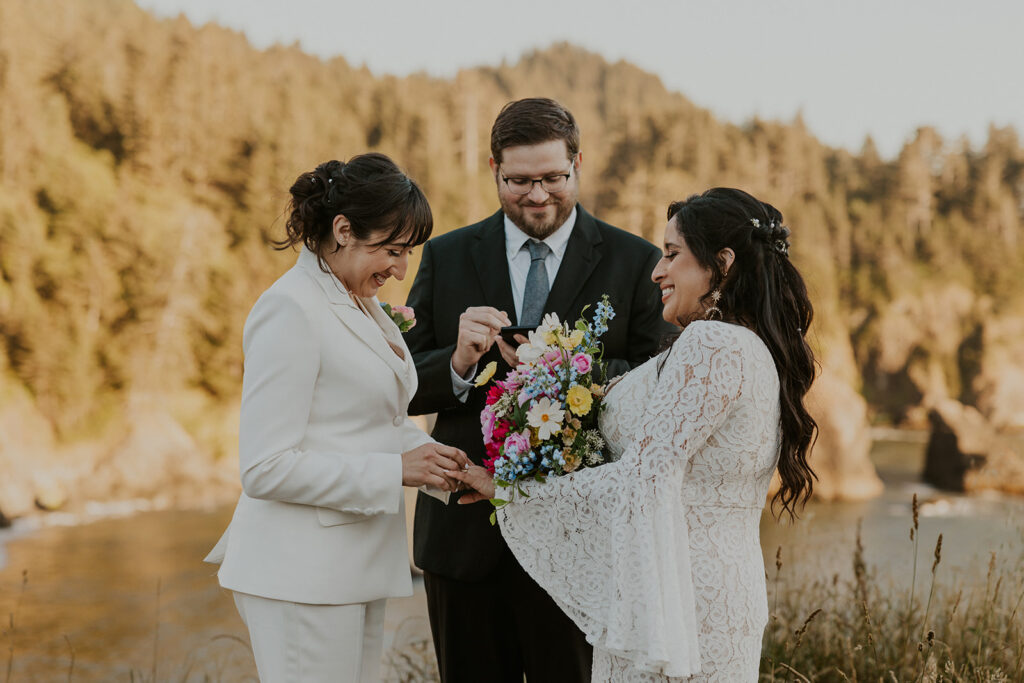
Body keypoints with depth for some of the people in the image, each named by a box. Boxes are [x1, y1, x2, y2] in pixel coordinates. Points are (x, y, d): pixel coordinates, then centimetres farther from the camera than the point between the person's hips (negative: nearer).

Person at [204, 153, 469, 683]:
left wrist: (436, 461, 0)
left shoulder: (359, 304, 13)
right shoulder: (290, 310, -15)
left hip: (355, 569, 9)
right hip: (301, 579, -9)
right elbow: (265, 468, -20)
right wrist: (395, 469, -20)